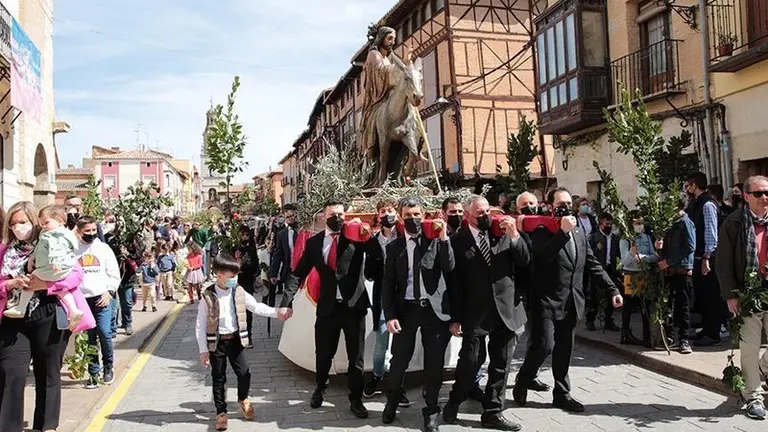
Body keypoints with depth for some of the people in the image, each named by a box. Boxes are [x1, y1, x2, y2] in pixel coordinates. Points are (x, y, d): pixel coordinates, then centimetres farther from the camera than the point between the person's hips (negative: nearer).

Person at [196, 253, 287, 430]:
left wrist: (276, 313, -11)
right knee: (219, 378, 8)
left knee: (244, 374, 6)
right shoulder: (208, 296, -13)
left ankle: (243, 399, 36)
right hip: (216, 342, -3)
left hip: (235, 339, 3)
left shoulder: (238, 291, -3)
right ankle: (221, 412, 25)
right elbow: (200, 325, -8)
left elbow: (256, 307, 3)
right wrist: (203, 350, -8)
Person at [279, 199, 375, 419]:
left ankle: (355, 400, 27)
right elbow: (298, 274, 0)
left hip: (354, 304, -1)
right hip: (328, 306, 2)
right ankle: (320, 387, 44)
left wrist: (366, 233, -25)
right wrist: (287, 301, -10)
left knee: (356, 356, 9)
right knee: (323, 354, 16)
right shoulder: (314, 242, 3)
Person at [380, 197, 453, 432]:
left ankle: (431, 410, 25)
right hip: (406, 308, 1)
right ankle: (392, 401, 35)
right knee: (399, 359, 10)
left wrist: (444, 238, -18)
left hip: (434, 308, 0)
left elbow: (449, 268, -11)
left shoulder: (435, 241, 1)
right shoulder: (394, 246, 3)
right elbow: (387, 284, 1)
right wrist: (390, 315, -7)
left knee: (434, 362, 7)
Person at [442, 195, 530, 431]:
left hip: (506, 310, 3)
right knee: (468, 362, 4)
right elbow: (454, 282, -5)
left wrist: (515, 235, -12)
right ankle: (454, 402, 29)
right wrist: (455, 318, -5)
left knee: (501, 365, 10)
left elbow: (524, 261, 2)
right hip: (475, 313, -3)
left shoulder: (503, 233, 5)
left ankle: (492, 412, 25)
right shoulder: (458, 241, -5)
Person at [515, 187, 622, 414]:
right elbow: (542, 257, -27)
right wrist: (563, 232, -26)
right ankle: (522, 382, 14)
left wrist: (612, 289, 7)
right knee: (544, 345, -10)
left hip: (570, 301, 6)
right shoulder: (542, 231, -9)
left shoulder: (579, 231, 12)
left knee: (564, 349, 12)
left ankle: (562, 394, 23)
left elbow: (592, 264, 14)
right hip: (547, 301, -6)